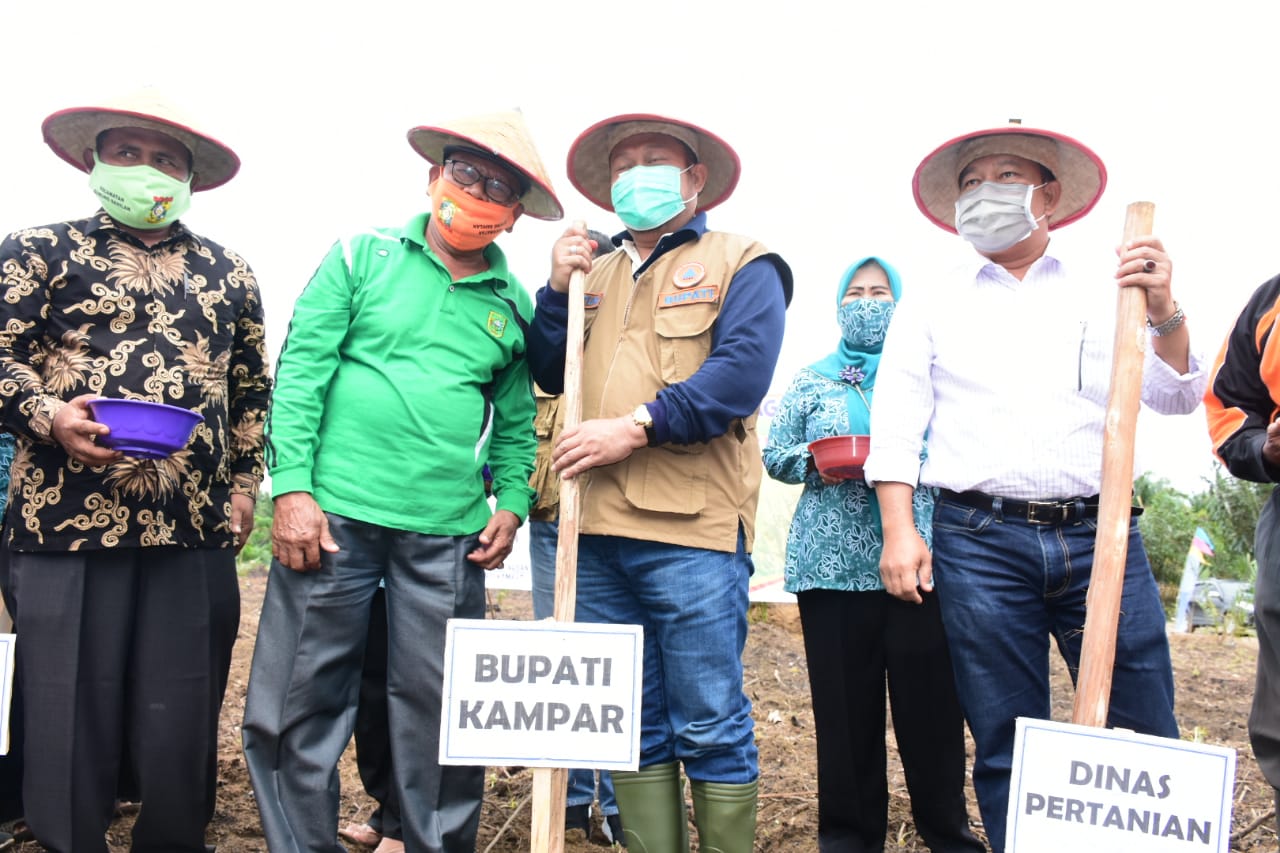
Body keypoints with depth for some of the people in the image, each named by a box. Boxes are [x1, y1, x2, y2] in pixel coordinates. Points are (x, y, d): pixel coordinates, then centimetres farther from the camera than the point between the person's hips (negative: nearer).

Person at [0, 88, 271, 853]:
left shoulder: (229, 274, 16)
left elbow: (252, 390, 18)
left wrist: (245, 485, 11)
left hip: (195, 529, 3)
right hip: (69, 521, -2)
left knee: (184, 719, 8)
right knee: (70, 715, 4)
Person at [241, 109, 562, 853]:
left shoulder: (515, 304, 10)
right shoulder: (364, 256, 4)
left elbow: (516, 420, 15)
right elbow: (302, 369, -2)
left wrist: (512, 502, 0)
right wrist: (293, 487, -9)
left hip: (448, 536, 2)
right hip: (335, 514, -1)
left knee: (439, 716, 7)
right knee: (299, 705, 5)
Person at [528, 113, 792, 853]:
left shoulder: (741, 264, 4)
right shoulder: (595, 272, 21)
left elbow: (742, 373, -11)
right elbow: (552, 376, 17)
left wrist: (637, 426, -16)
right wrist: (559, 289, 4)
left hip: (692, 530, -5)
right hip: (598, 529, 6)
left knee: (710, 727, 1)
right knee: (631, 726, 12)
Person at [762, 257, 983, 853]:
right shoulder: (811, 380, 15)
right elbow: (773, 454, 12)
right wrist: (812, 462, -7)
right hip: (832, 560, 1)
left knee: (929, 695, -1)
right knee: (843, 703, 3)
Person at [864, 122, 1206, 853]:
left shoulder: (1107, 294, 16)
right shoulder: (930, 310, 14)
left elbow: (1175, 397, 9)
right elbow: (896, 427, 7)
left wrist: (1166, 317, -10)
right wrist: (899, 532, -4)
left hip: (1100, 535, 1)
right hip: (981, 540, 0)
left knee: (1146, 737, 1)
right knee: (1007, 748, 4)